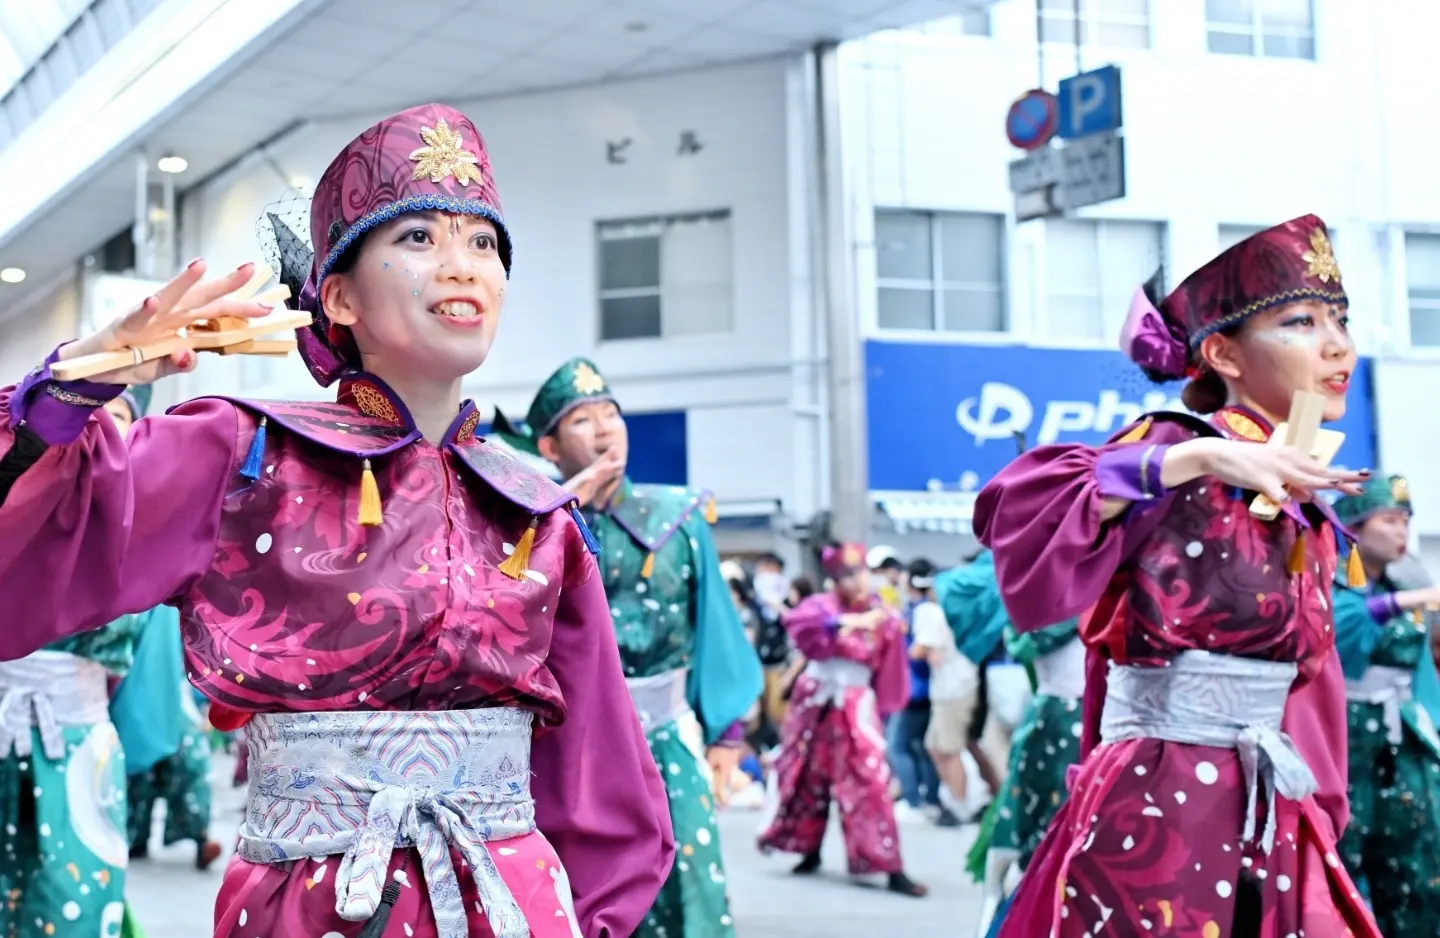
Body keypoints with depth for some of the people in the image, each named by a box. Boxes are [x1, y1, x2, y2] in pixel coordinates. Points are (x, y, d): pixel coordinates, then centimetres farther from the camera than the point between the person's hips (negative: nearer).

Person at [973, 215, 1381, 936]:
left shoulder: (1306, 508, 12)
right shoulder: (1177, 452, -9)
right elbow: (1012, 507, -25)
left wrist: (1313, 817, 14)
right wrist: (1197, 458, -27)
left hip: (1271, 821, 7)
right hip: (1156, 809, -7)